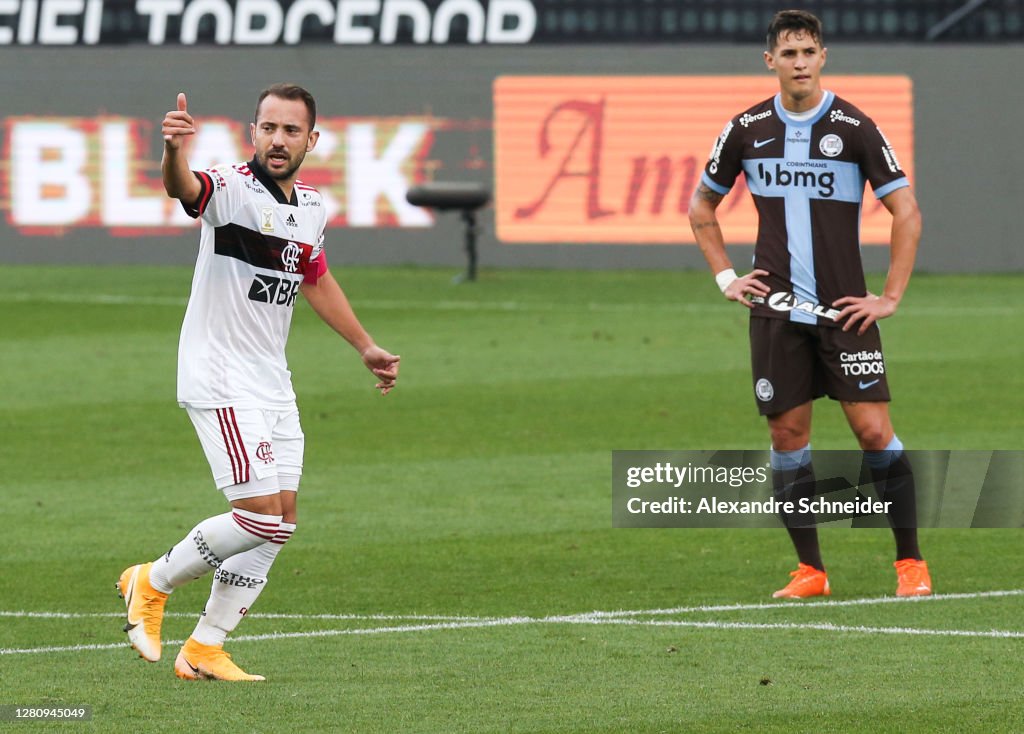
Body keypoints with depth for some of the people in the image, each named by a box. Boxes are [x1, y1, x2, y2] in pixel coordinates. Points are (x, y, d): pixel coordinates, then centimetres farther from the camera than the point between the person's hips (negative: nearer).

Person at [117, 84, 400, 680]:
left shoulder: (311, 206, 8)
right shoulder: (231, 189, -15)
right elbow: (185, 189, -39)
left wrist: (366, 347, 32)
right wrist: (175, 153, -62)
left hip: (273, 383, 8)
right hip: (220, 379, -8)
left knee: (280, 522, 6)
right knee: (261, 515, -14)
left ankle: (205, 650, 15)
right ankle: (154, 583, 8)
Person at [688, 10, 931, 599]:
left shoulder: (855, 128, -5)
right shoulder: (746, 130, 4)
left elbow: (907, 214, -3)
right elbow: (702, 206, 19)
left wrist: (890, 298, -6)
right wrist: (726, 277, 9)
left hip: (844, 308, -3)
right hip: (776, 308, 3)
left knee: (874, 429, -8)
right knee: (788, 434, 1)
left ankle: (911, 562, 1)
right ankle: (810, 570, 9)